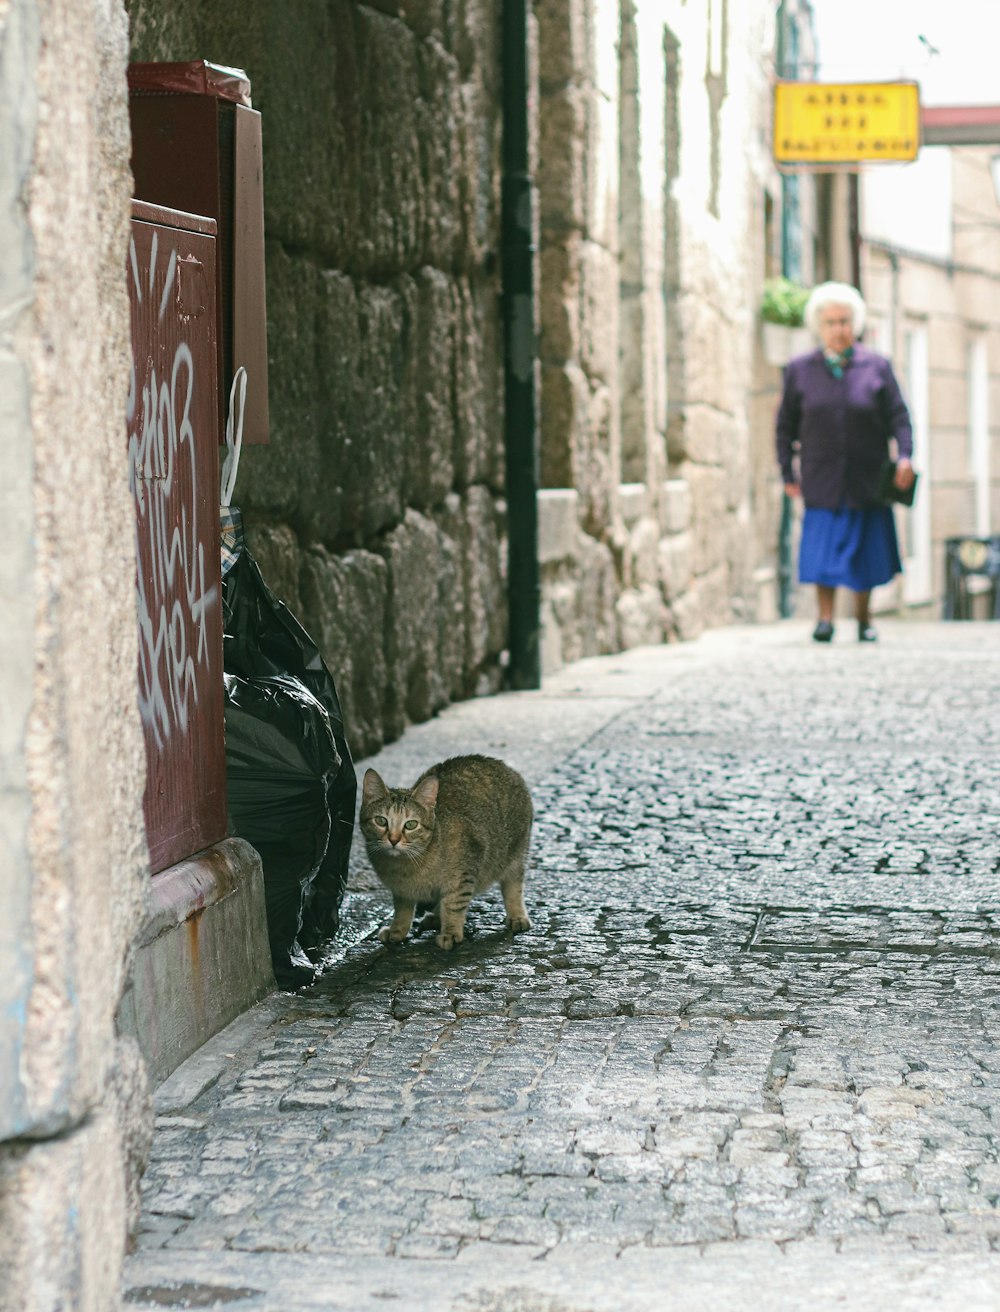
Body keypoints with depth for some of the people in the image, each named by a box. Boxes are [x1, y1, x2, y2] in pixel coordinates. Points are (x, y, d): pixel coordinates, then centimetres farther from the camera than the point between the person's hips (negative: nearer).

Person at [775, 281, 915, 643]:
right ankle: (825, 617, -1)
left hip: (867, 478, 1)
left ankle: (864, 618, 21)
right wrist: (787, 472, 3)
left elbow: (898, 416, 0)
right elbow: (785, 424, 8)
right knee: (823, 546, -9)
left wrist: (904, 455, -15)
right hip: (822, 480, 0)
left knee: (866, 547, 7)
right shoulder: (799, 370, 4)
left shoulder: (877, 366, 3)